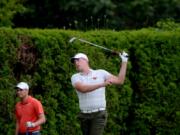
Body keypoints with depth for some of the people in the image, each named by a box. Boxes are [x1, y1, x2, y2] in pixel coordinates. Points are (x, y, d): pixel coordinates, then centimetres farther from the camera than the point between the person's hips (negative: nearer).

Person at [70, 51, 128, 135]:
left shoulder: (100, 73, 5)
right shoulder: (75, 77, 4)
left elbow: (120, 81, 2)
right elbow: (82, 89, -18)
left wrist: (124, 62, 0)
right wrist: (102, 84, -29)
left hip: (99, 115, -3)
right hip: (84, 116, 3)